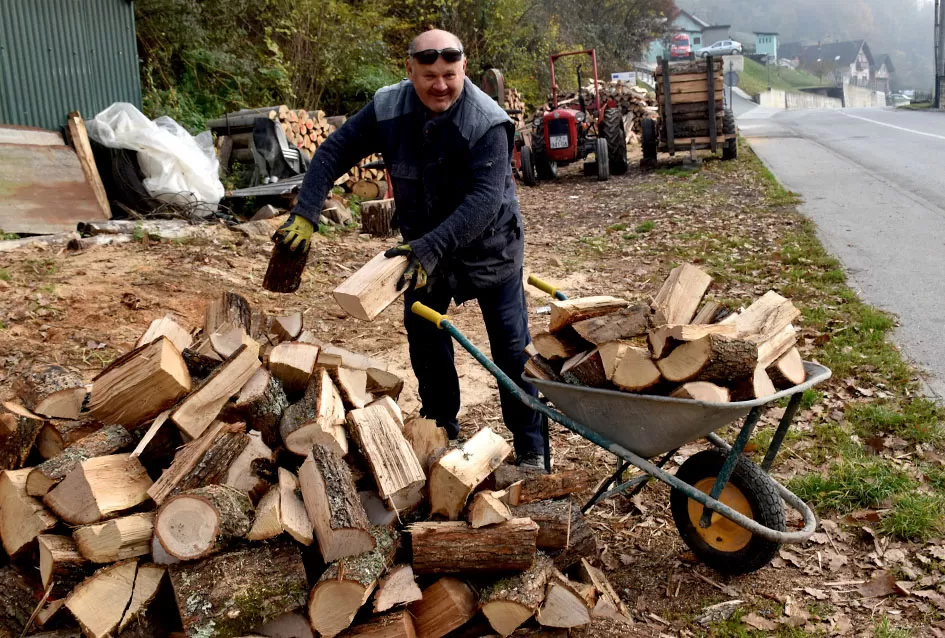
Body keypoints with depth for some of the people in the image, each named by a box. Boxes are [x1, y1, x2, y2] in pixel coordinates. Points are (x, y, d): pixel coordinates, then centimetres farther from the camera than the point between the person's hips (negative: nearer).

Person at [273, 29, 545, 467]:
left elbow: (484, 200, -35)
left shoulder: (487, 122, -28)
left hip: (489, 248, -4)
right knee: (425, 341, 10)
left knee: (512, 349, 0)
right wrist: (304, 215, -20)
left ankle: (531, 448, 14)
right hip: (424, 248, 4)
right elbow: (333, 152, -9)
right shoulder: (387, 109, -15)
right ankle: (441, 431, 29)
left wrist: (432, 248, -43)